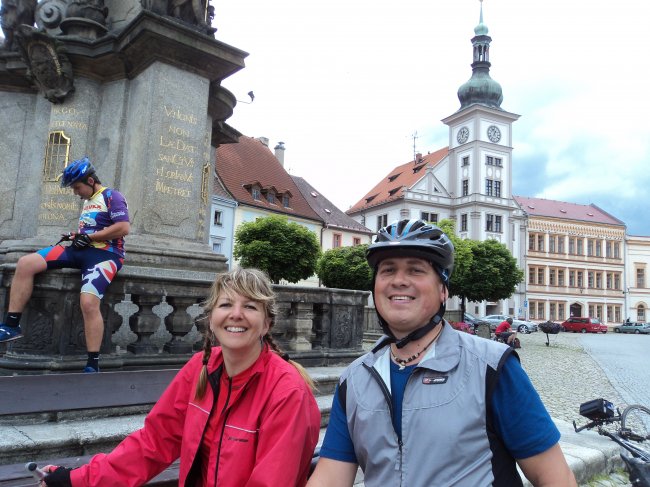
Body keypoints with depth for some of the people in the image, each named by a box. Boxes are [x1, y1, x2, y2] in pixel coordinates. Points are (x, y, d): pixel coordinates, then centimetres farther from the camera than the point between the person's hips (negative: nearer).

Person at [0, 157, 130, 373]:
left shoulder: (111, 196, -4)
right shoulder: (88, 201, 23)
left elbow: (123, 228, -16)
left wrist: (88, 237, -13)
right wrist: (76, 235, 11)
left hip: (104, 253, -8)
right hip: (81, 250, 9)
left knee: (89, 303, -27)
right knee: (25, 263, -6)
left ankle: (93, 365, -18)